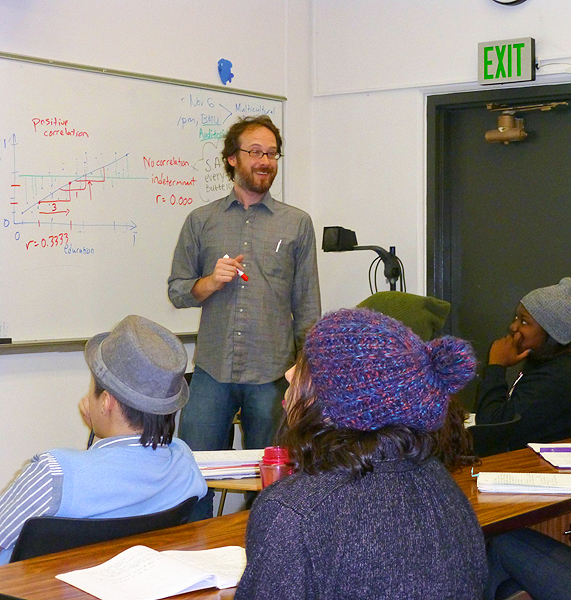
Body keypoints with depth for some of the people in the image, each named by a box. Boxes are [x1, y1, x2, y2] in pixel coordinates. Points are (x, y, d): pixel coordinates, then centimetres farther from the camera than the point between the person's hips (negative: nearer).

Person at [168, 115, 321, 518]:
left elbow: (307, 305, 8)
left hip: (273, 376, 0)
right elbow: (177, 291, 12)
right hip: (212, 371, 1)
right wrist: (211, 281, -8)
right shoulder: (201, 221, 11)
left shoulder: (296, 223, 9)